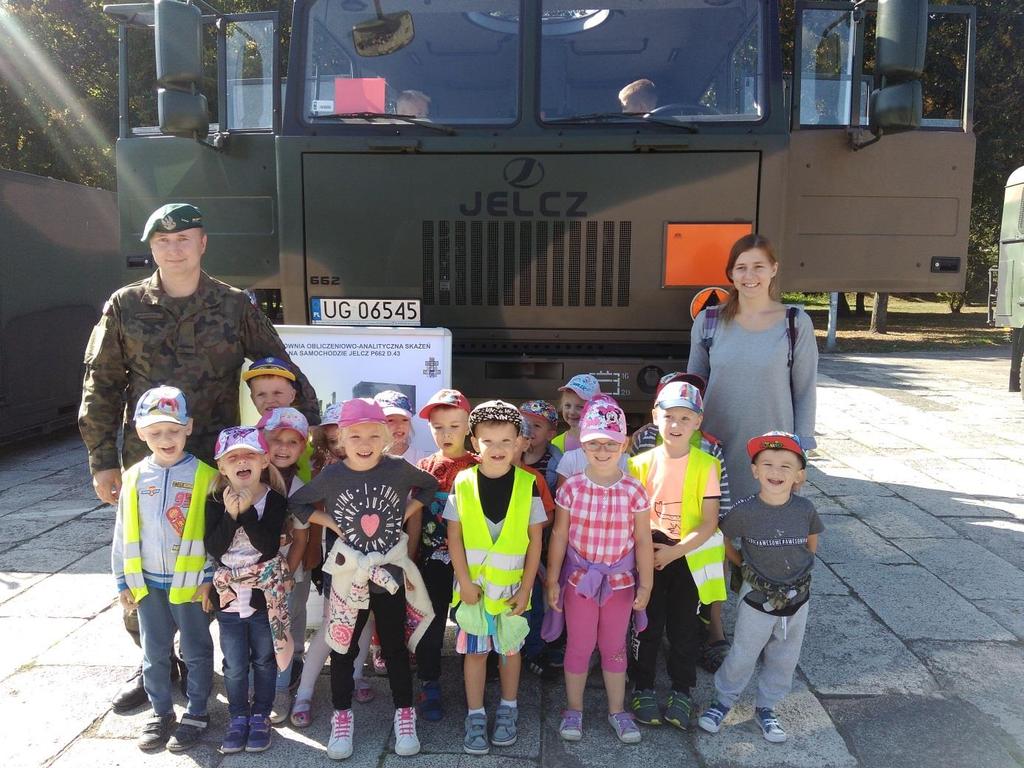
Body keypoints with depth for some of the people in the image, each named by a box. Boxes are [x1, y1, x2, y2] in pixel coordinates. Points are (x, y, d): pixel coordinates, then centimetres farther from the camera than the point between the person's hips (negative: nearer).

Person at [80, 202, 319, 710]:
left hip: (219, 460, -1)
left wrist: (309, 422, 1)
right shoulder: (125, 307, 4)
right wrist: (102, 459, 3)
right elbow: (101, 385, 6)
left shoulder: (234, 306, 2)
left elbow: (280, 371, 7)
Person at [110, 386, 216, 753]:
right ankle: (160, 712, 34)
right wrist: (124, 582, 7)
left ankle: (196, 713, 26)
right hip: (147, 583, 4)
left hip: (191, 581, -3)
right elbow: (123, 536, 6)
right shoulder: (134, 478, -1)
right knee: (154, 653, 17)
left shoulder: (204, 476, -12)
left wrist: (209, 579, -10)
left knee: (196, 651, 10)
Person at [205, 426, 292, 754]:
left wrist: (247, 511, -27)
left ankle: (260, 717, 31)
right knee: (234, 665, 12)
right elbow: (213, 549, -13)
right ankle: (238, 717, 31)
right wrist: (231, 515, -25)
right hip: (229, 596, 1)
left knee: (264, 660, 13)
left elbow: (270, 547, -21)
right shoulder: (216, 501, -6)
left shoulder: (274, 499, -11)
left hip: (265, 595, -1)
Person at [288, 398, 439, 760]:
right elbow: (296, 504, 1)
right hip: (349, 573, 0)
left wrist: (405, 513, -5)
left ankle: (404, 715, 30)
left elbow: (430, 486, 6)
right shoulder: (331, 475, -11)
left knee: (395, 647, 14)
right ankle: (342, 718, 31)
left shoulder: (398, 468, -12)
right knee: (343, 649, 13)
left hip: (390, 571, 0)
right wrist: (331, 523, -8)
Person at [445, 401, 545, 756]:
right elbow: (454, 537, -5)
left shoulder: (527, 485, -9)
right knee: (475, 650, 10)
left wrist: (526, 588, -7)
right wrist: (465, 582, -9)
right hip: (474, 584, 0)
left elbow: (535, 540, -5)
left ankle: (508, 711, 34)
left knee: (510, 648, 16)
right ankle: (475, 716, 25)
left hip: (512, 585, 0)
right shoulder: (462, 483, -8)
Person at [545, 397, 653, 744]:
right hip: (579, 578, 0)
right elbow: (559, 536, -4)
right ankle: (574, 710, 29)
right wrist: (552, 581, -2)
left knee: (614, 647, 15)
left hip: (620, 580, 1)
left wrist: (645, 585, -2)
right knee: (578, 646, 11)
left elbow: (643, 541, -4)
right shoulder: (571, 488, -10)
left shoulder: (634, 491, -10)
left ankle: (617, 710, 32)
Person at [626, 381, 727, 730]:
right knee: (648, 625, 8)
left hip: (688, 557, -1)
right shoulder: (642, 463, -4)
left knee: (684, 627, 10)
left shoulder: (706, 465, -9)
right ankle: (643, 689, 26)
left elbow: (709, 523, -10)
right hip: (649, 556, 1)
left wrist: (675, 551, -18)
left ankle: (682, 692, 28)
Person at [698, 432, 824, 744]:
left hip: (797, 599, 3)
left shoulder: (804, 509, -13)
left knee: (784, 661, 18)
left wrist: (800, 566, 6)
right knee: (742, 657, 12)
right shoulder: (744, 512, -21)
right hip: (757, 598, -3)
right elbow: (721, 537, -4)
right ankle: (723, 701, 36)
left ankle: (766, 708, 40)